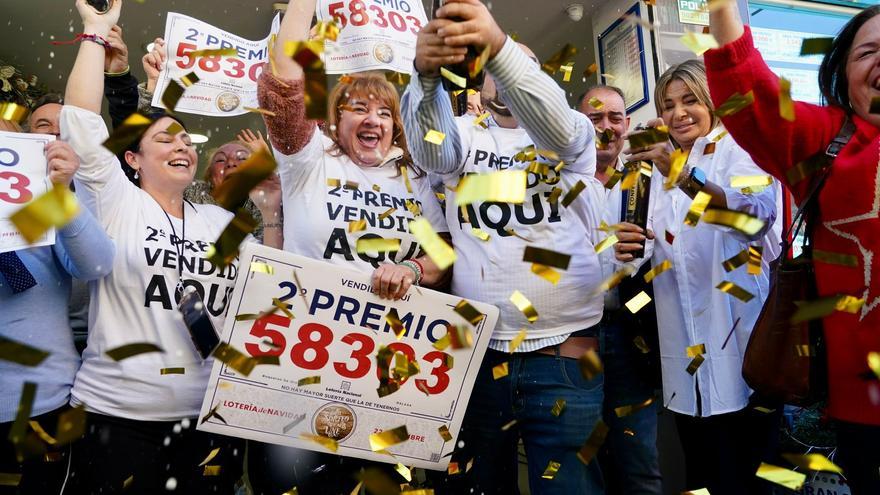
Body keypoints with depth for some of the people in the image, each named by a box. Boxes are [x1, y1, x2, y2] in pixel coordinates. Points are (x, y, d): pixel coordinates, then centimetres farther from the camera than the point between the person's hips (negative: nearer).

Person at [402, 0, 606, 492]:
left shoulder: (575, 133, 5)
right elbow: (432, 150, -16)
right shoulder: (466, 135, 8)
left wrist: (499, 45, -35)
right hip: (476, 353, 2)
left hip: (565, 356, -1)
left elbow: (556, 125, -20)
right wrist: (427, 73, -35)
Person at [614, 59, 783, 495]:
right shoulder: (661, 172, 15)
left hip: (742, 344, -5)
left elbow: (758, 214, -23)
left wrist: (684, 177, -37)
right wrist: (633, 251, -5)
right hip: (688, 357, 5)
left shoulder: (739, 150, 0)